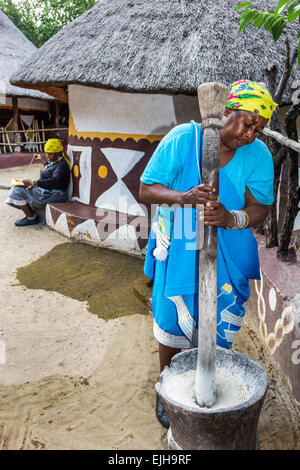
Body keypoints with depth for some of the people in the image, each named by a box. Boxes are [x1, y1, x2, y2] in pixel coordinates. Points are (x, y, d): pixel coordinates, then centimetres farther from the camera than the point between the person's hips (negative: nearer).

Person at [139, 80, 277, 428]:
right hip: (178, 252, -1)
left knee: (217, 328, 14)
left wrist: (230, 219, -31)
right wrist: (184, 197, -32)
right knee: (171, 324, 12)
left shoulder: (258, 156, -8)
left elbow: (260, 208, -8)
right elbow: (146, 190, -13)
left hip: (226, 257, 2)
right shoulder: (182, 138, -14)